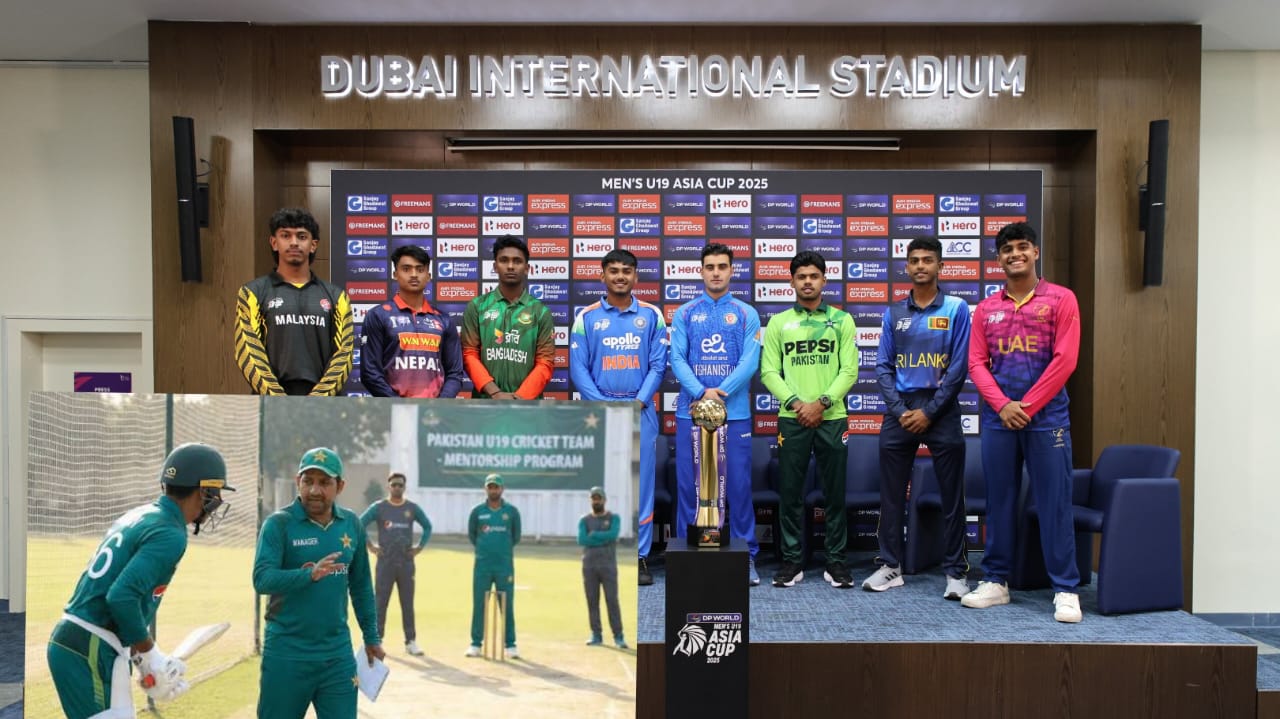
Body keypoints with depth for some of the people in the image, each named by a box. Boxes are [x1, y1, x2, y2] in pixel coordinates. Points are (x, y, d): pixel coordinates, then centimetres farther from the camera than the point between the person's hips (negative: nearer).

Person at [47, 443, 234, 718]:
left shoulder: (136, 515, 12)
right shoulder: (170, 535, -15)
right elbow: (122, 597, -25)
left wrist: (141, 651, 14)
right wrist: (149, 654, -11)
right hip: (91, 652, -9)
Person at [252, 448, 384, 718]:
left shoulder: (352, 524, 3)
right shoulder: (278, 523, -9)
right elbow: (261, 579, -22)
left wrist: (371, 637, 15)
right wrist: (309, 575, -38)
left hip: (338, 655, 3)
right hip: (286, 655, -3)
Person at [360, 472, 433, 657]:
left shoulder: (413, 508, 6)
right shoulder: (378, 507, 0)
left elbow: (428, 526, 15)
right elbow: (359, 525, 0)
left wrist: (420, 546, 5)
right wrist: (370, 546, -5)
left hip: (406, 562, 2)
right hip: (385, 562, -1)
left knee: (408, 603, 5)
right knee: (380, 603, 3)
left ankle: (411, 642, 10)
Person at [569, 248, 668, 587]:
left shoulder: (652, 315, 6)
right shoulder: (587, 317, 4)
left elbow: (658, 365, 2)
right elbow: (578, 369, -1)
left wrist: (637, 403, -10)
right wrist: (606, 407, -10)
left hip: (640, 410, 1)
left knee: (641, 483, 3)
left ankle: (640, 556, 11)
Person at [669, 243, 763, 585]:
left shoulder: (746, 314, 6)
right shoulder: (684, 314, 8)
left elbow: (750, 361, -4)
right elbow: (676, 358, -2)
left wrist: (721, 392, -17)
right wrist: (701, 393, -17)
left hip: (735, 412, -1)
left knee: (739, 483, 2)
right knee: (689, 483, 5)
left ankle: (746, 556, 13)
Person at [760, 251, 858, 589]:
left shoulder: (842, 320, 7)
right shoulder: (778, 323, 8)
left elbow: (849, 371, 1)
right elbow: (769, 372, 2)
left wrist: (823, 402, -12)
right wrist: (795, 403, -12)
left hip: (832, 418, 0)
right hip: (791, 418, 0)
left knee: (835, 492, 5)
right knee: (790, 493, 4)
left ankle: (836, 561, 16)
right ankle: (792, 560, 14)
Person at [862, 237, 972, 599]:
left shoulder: (956, 309, 2)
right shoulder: (893, 313, 10)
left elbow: (959, 366, -4)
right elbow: (883, 367, 6)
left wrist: (929, 412, -11)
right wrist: (900, 411, -7)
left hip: (941, 411, -3)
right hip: (899, 411, 3)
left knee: (951, 495, 2)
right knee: (891, 494, 6)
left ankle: (956, 571, 11)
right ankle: (890, 565, 16)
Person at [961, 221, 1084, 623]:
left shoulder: (1060, 299, 2)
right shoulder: (986, 309, 11)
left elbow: (1065, 359, -6)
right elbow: (976, 363, 5)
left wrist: (1027, 407, -9)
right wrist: (1003, 405, -9)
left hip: (1046, 417, -3)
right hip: (998, 418, 3)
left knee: (1054, 502, -1)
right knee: (998, 500, 8)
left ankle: (1065, 589, 7)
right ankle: (995, 581, 18)